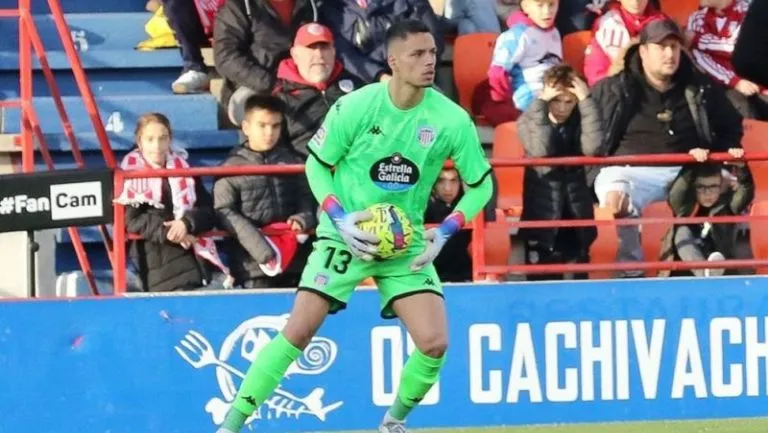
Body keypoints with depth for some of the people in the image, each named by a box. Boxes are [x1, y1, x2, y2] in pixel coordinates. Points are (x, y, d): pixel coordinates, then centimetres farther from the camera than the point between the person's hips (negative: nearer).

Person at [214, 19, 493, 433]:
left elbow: (480, 184, 0)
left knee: (434, 342, -12)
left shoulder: (451, 120, -12)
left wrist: (444, 232, -12)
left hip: (406, 243, 2)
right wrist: (340, 218, -15)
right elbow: (316, 164, -2)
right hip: (346, 234, -2)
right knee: (298, 331, -11)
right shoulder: (355, 107, -15)